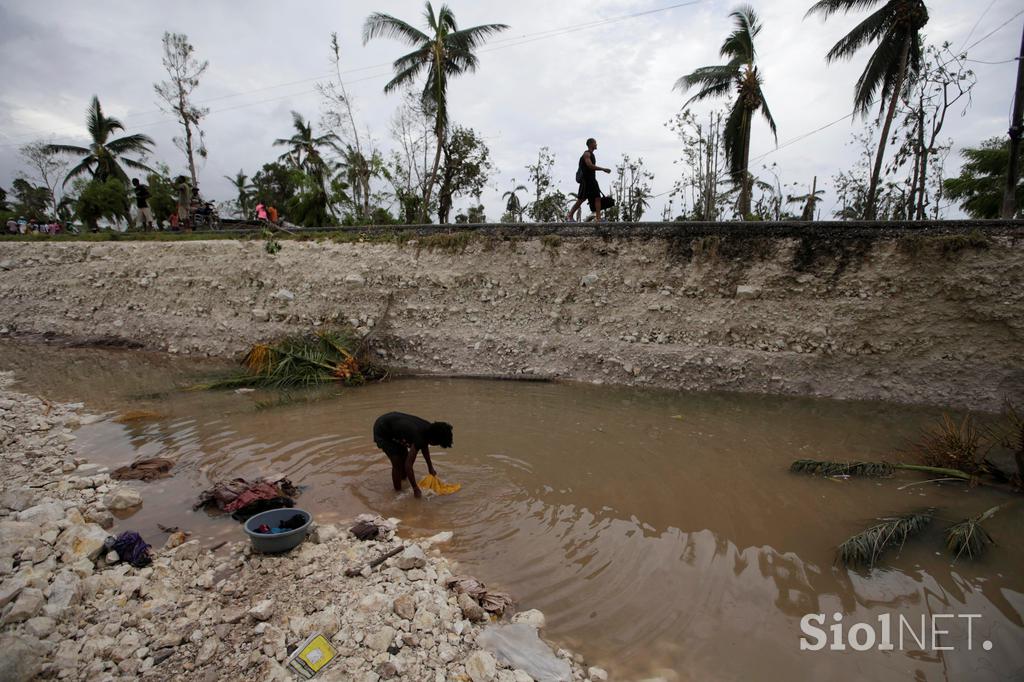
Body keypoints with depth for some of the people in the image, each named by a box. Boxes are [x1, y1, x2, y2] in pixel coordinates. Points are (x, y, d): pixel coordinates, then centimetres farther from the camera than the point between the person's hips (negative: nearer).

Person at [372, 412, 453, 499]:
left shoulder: (429, 429, -11)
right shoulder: (419, 437, -35)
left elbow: (424, 446, 12)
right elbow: (408, 465, -33)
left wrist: (430, 467, 19)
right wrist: (415, 489, -24)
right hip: (382, 431, -8)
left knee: (405, 458, 15)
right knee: (397, 463, -9)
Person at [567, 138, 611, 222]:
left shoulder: (592, 154, 21)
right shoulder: (586, 154, -7)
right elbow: (590, 166, -20)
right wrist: (603, 169, -21)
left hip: (592, 180, 9)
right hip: (586, 180, -9)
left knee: (597, 198, -3)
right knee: (581, 199, -8)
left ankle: (598, 217, -6)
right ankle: (569, 216, -1)